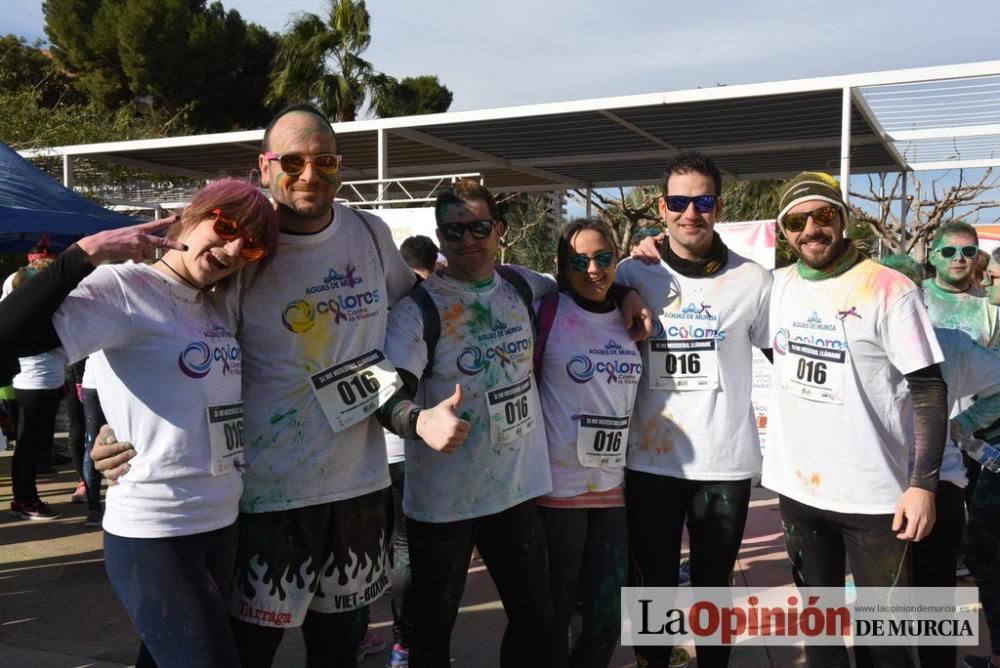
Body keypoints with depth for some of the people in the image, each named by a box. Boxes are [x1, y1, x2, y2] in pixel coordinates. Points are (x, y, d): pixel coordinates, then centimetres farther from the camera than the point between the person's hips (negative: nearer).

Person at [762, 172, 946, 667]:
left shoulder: (889, 289, -11)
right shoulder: (779, 285, 4)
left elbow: (929, 390, -11)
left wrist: (923, 483, -18)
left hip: (874, 494, -5)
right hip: (796, 488, 5)